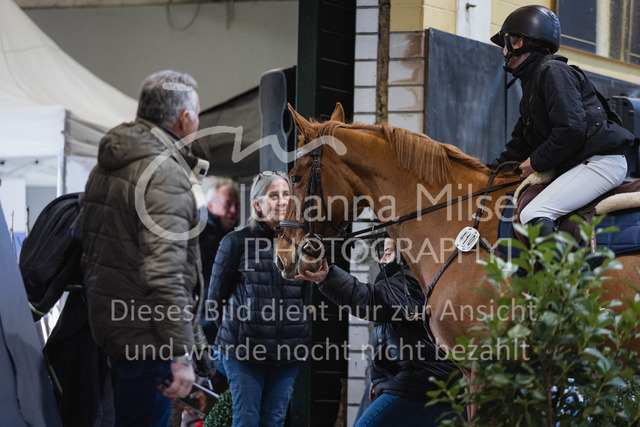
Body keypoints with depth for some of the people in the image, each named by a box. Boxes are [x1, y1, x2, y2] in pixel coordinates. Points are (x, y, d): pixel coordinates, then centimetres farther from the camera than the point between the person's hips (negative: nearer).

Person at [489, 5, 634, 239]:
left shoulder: (552, 71, -9)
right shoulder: (532, 80, 23)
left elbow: (571, 130, -20)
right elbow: (520, 144, 26)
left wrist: (536, 163, -12)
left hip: (600, 162, -11)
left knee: (533, 215, -25)